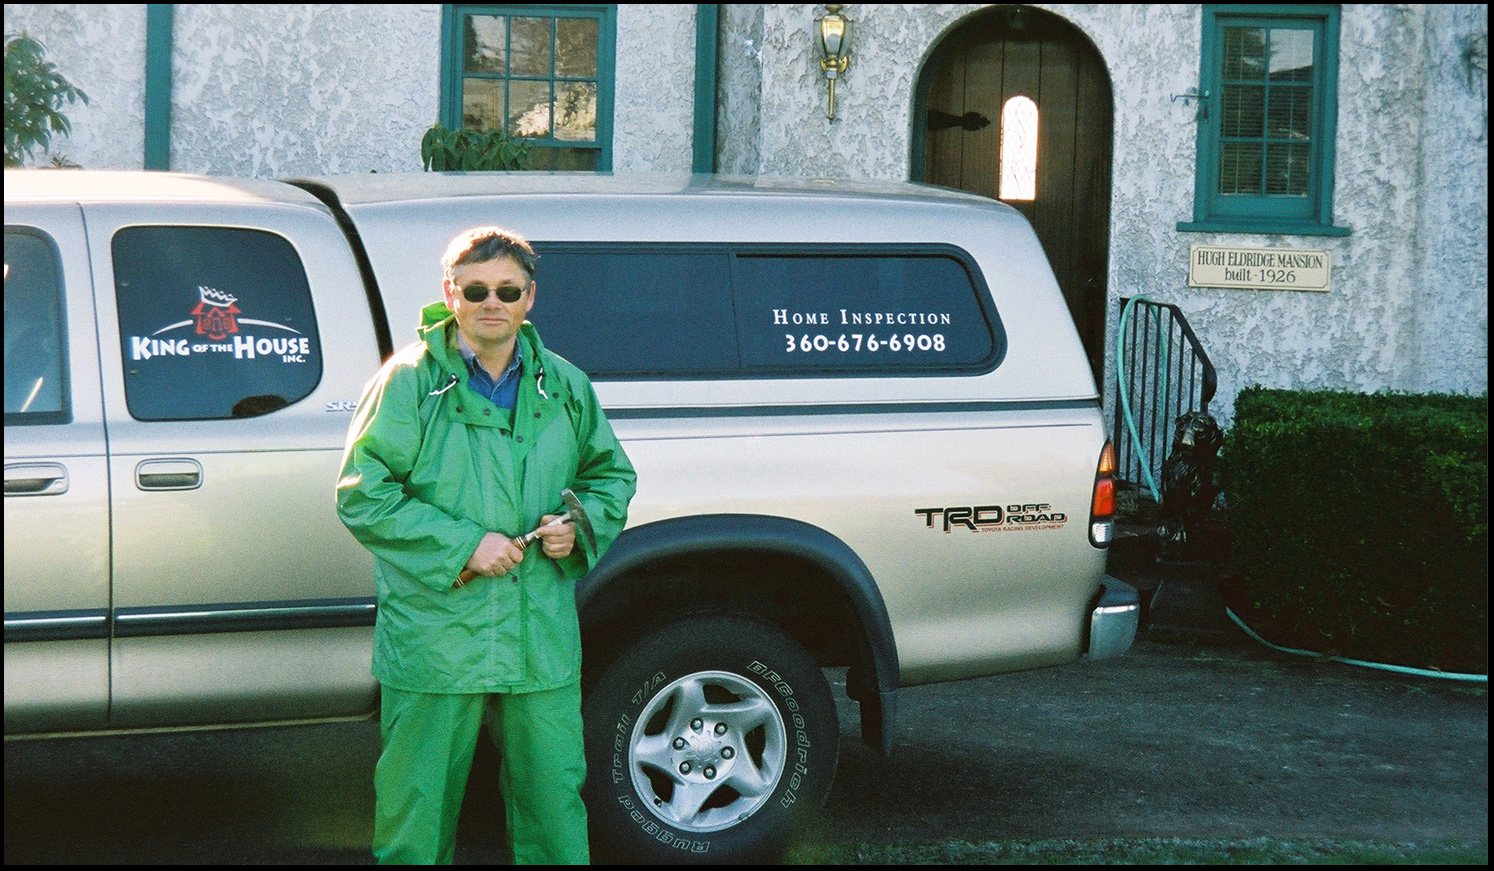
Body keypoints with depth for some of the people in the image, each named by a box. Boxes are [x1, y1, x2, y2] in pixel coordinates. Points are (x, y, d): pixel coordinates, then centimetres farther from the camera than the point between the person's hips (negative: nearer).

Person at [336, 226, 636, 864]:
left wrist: (580, 523, 0)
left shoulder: (565, 388, 10)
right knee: (417, 810, 5)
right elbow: (362, 496, -8)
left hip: (542, 643, 4)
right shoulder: (408, 382, -4)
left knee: (554, 801, 10)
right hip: (434, 638, -3)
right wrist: (463, 546, -15)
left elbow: (611, 474, 22)